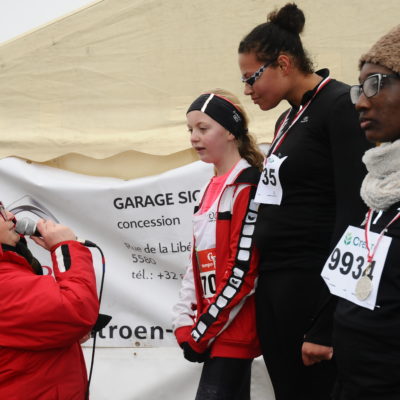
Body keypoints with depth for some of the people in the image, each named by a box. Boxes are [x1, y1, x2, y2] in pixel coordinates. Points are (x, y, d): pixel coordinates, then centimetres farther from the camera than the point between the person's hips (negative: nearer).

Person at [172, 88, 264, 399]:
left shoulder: (247, 186, -12)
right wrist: (185, 324, 8)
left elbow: (242, 270, -17)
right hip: (214, 329, 8)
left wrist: (202, 331, -14)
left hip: (232, 331, -8)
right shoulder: (211, 189, 15)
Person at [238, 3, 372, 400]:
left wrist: (327, 323, -20)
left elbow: (353, 215, -17)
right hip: (272, 284, 8)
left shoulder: (341, 107, -10)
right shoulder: (288, 119, 16)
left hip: (314, 288, -8)